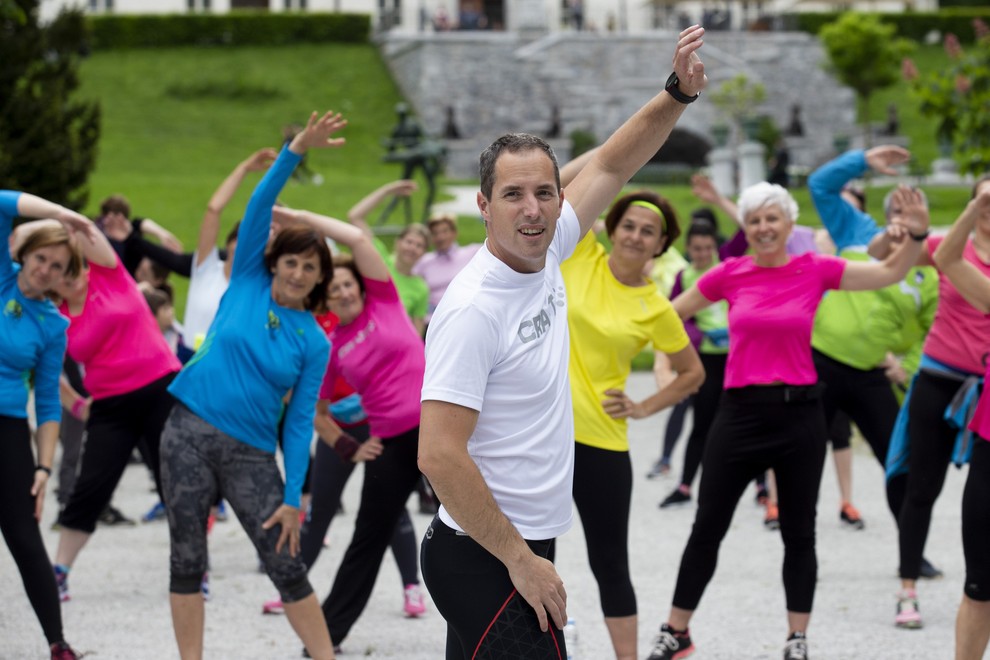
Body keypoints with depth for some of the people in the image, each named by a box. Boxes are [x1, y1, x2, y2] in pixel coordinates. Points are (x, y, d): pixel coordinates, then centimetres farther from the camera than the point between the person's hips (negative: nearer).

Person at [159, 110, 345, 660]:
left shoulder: (314, 342, 3)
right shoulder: (248, 282, 4)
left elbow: (300, 422, 1)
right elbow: (258, 209, -6)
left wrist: (294, 499, -5)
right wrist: (295, 153, -18)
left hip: (251, 454, 0)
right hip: (191, 433, 0)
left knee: (286, 564, -1)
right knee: (188, 558, 2)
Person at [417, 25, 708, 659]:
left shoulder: (544, 254, 5)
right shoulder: (473, 310, -20)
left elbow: (611, 167, 19)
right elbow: (439, 455, -24)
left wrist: (680, 93, 6)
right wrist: (523, 561, -20)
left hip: (523, 548, 9)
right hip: (488, 561, -9)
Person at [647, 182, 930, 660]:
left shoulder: (815, 270, -1)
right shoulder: (730, 275, 0)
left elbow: (890, 272, -1)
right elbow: (670, 314, 12)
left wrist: (918, 231, -16)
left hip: (798, 413, 0)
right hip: (740, 411, 0)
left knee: (798, 532, 8)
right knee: (708, 527, 6)